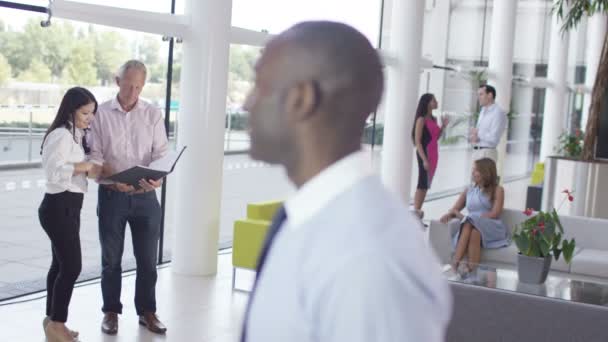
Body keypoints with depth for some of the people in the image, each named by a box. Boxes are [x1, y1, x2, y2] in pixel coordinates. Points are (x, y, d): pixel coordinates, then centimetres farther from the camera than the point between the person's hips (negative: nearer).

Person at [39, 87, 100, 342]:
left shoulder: (75, 136, 16)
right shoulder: (61, 135, -16)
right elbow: (54, 171, -26)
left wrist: (92, 170, -1)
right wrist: (84, 167, -20)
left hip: (68, 206, 10)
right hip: (59, 207, -10)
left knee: (61, 264, 14)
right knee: (72, 266, -7)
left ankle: (52, 320, 23)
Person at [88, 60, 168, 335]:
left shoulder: (153, 114, 4)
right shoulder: (101, 113, -1)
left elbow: (161, 153, 0)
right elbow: (94, 156, -4)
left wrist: (158, 177, -21)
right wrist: (113, 177, -22)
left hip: (145, 196, 1)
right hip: (111, 196, -1)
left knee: (147, 258, 7)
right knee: (111, 258, 8)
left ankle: (147, 311, 20)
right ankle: (111, 312, 22)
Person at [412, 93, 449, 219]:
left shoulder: (434, 119, 13)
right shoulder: (421, 119, -9)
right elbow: (417, 141, -14)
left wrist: (443, 126, 5)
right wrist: (424, 159, -20)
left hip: (433, 154, 8)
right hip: (424, 153, -8)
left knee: (426, 184, 7)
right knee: (422, 184, -8)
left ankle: (418, 211, 11)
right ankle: (416, 212, -5)